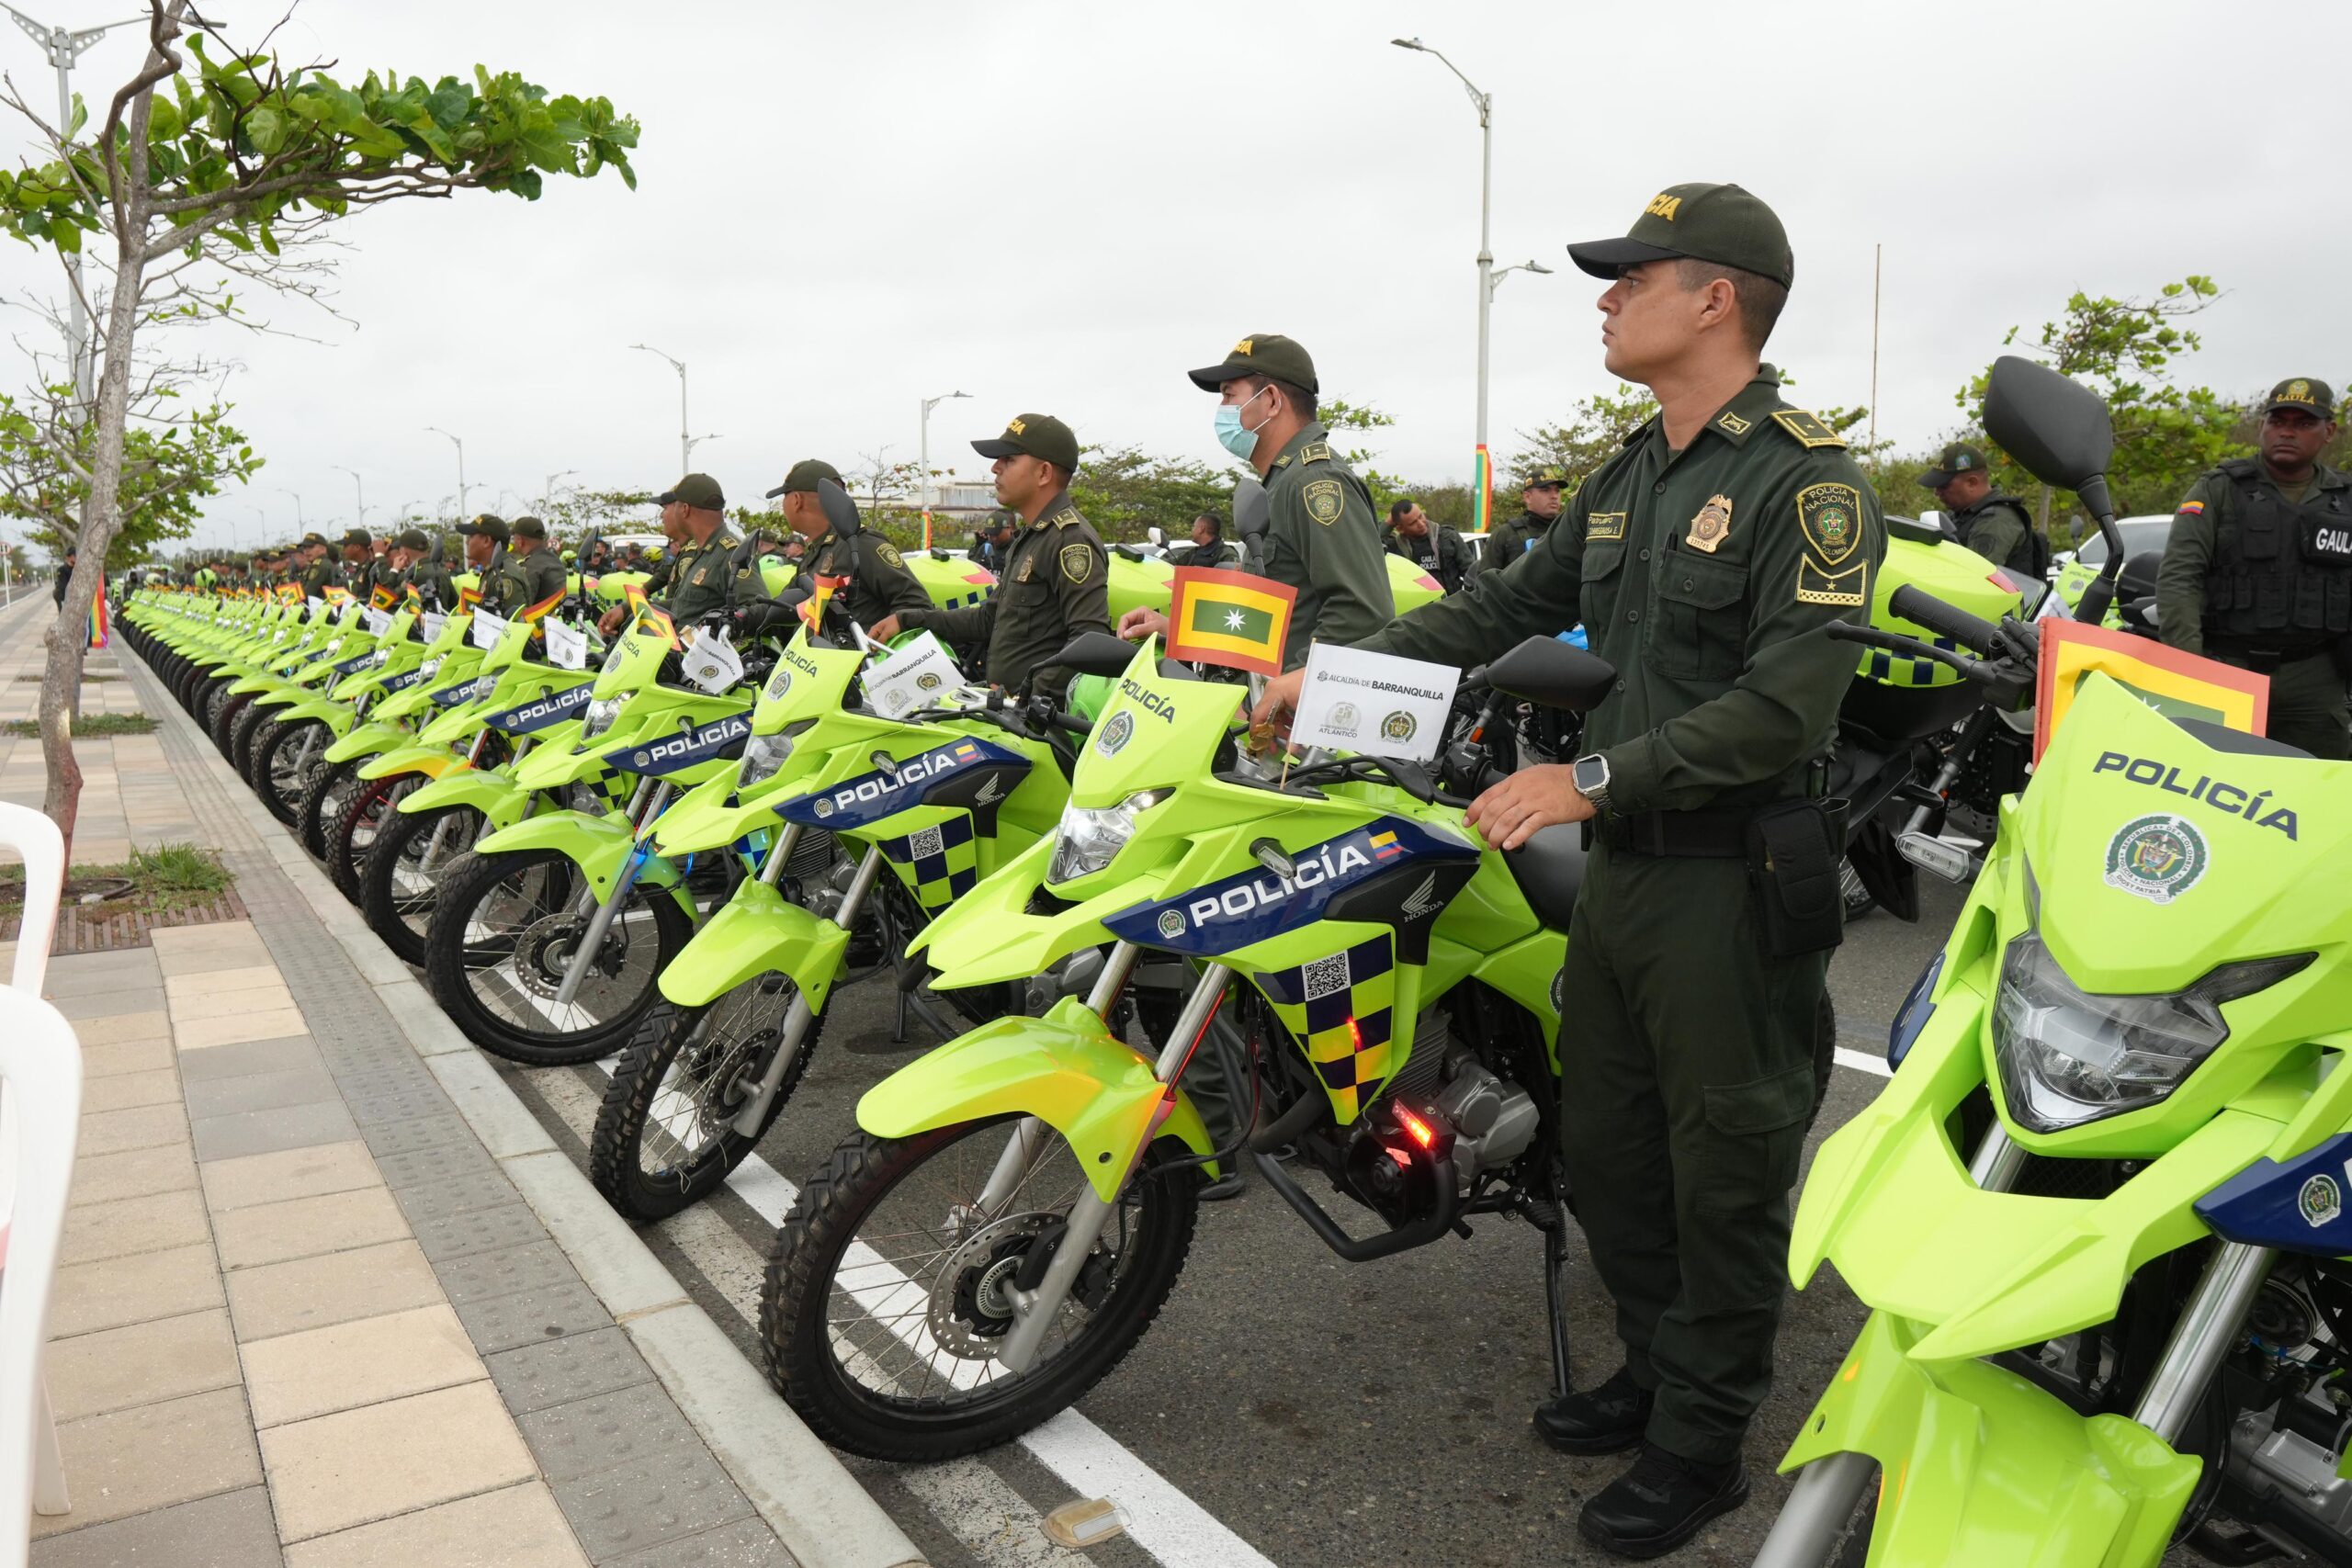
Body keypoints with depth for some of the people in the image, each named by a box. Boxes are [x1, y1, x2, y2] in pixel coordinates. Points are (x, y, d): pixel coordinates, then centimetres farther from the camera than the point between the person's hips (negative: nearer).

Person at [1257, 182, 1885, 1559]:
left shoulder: (1809, 480, -13)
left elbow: (1786, 704, -21)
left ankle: (1704, 1444, 21)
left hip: (1736, 880, -8)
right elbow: (1509, 606, 17)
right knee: (1605, 1140, 17)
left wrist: (1592, 779, -22)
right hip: (1625, 866, 8)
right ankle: (1656, 1373, 36)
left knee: (1723, 1170, 4)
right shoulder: (1629, 477, 14)